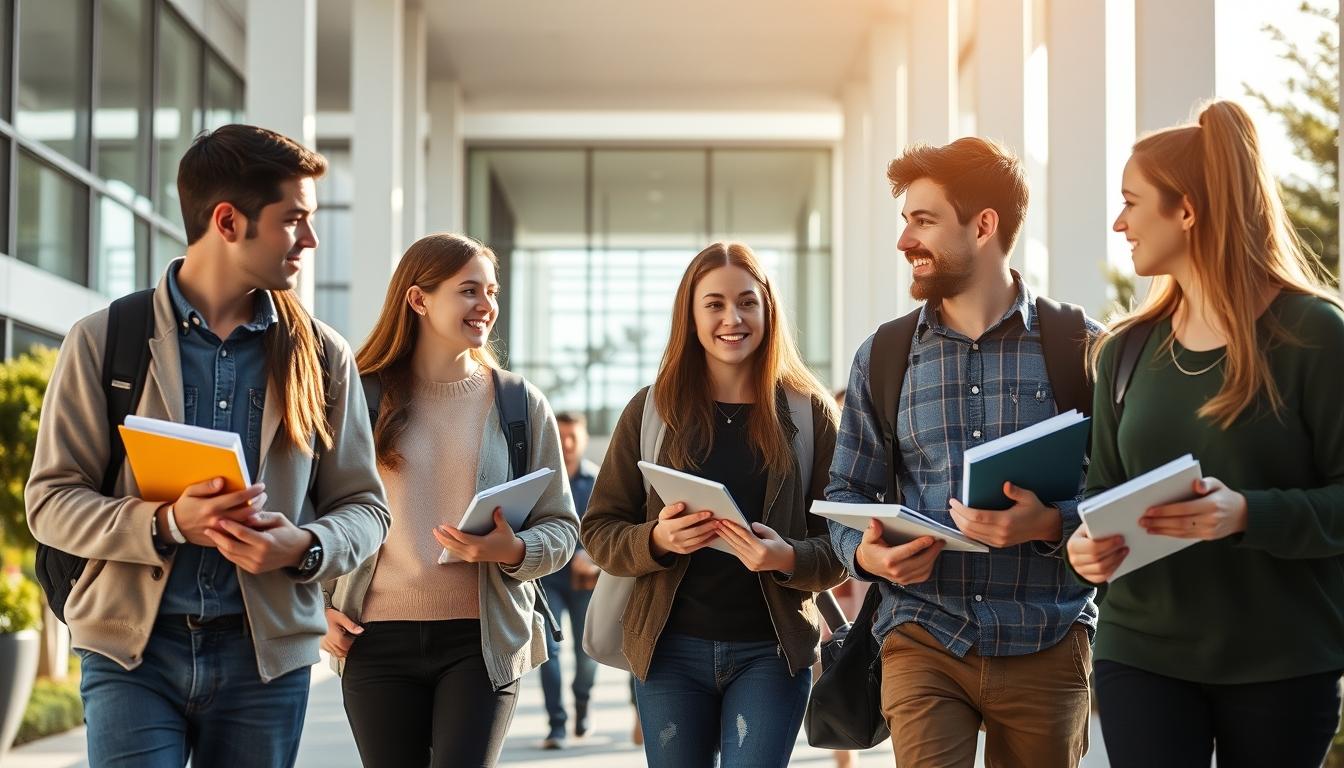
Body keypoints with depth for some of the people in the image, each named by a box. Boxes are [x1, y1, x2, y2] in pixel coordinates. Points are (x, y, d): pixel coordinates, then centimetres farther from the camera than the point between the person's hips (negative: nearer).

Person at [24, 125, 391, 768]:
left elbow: (364, 507, 8)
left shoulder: (322, 355, 7)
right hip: (133, 647, -2)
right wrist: (166, 523, -19)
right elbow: (51, 499, -2)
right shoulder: (103, 341, 1)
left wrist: (306, 546, -14)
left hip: (266, 651, 2)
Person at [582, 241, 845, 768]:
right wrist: (656, 539, -16)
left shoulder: (808, 412, 2)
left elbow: (841, 544, 1)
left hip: (771, 651, -1)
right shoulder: (652, 410, 4)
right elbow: (599, 531, 4)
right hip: (671, 648, 1)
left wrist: (789, 558, -19)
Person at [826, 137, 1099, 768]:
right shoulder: (881, 358, 8)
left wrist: (1050, 525, -21)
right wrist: (864, 553, -9)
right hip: (923, 639, 1)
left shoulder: (1079, 349, 0)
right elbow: (847, 491, 13)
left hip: (1046, 644, -1)